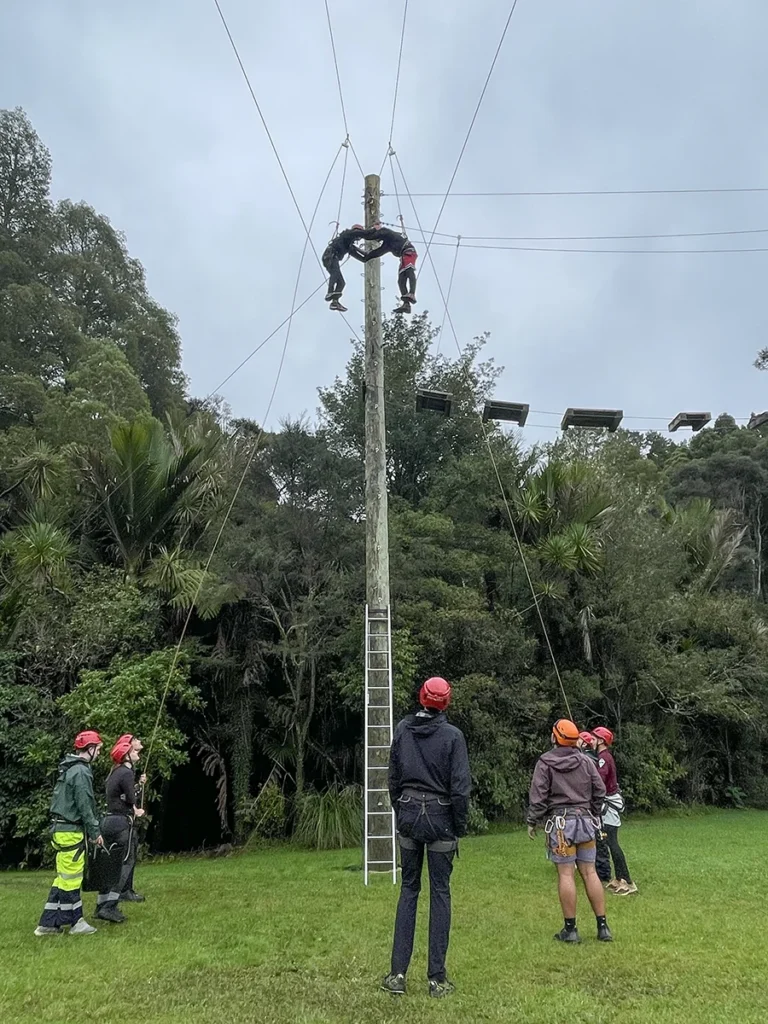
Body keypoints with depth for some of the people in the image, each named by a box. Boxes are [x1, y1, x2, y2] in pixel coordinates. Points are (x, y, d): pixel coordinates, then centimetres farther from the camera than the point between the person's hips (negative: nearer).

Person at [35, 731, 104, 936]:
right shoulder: (81, 772, -18)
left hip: (61, 829, 10)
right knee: (72, 878, 1)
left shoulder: (69, 769, 14)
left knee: (64, 878, 15)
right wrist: (95, 832, -11)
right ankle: (75, 922, 11)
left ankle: (48, 923, 19)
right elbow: (85, 805, -19)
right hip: (72, 832, -10)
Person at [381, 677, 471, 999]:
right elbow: (460, 787, -11)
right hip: (440, 818, -3)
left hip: (408, 813, 3)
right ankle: (436, 978, 13)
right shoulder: (452, 735, -11)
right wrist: (460, 828, -1)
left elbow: (393, 778, 6)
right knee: (440, 893, 7)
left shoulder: (402, 730, 0)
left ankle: (397, 974, 14)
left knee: (408, 889, 13)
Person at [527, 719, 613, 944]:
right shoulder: (586, 761, 5)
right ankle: (603, 926, 12)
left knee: (566, 874, 0)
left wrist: (533, 821, 1)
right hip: (585, 820, 4)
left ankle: (570, 929, 5)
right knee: (590, 872, 9)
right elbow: (599, 791, 9)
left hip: (560, 823, -4)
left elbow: (538, 796, -8)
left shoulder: (545, 763, -7)